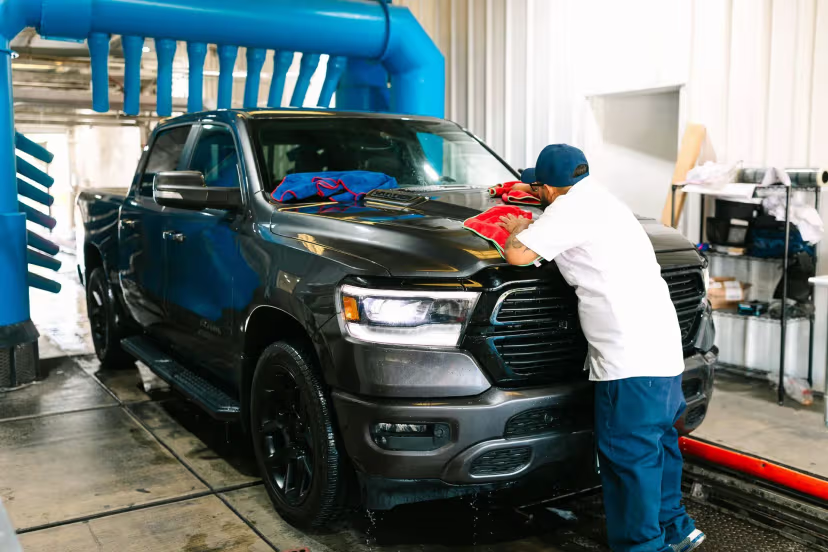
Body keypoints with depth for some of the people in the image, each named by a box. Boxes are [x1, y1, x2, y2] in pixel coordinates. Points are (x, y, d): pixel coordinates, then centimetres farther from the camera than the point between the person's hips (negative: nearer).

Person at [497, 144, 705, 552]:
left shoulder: (571, 207, -11)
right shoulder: (597, 197, 18)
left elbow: (517, 254, -16)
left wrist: (518, 231, 5)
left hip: (631, 360, -10)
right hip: (664, 349, 10)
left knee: (629, 457, -1)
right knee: (657, 443, 22)